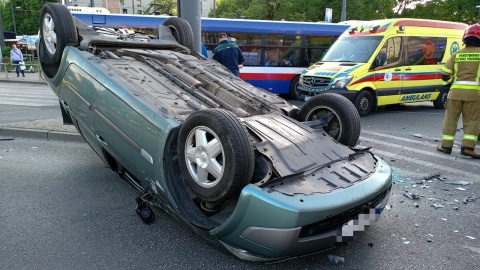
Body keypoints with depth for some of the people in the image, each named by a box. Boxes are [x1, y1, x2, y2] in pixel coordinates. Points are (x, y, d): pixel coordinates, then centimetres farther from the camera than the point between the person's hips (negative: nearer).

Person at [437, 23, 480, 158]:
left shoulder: (457, 54, 6)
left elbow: (445, 75, 4)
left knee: (450, 118, 9)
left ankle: (446, 145, 11)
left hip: (456, 91, 2)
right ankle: (468, 147, -3)